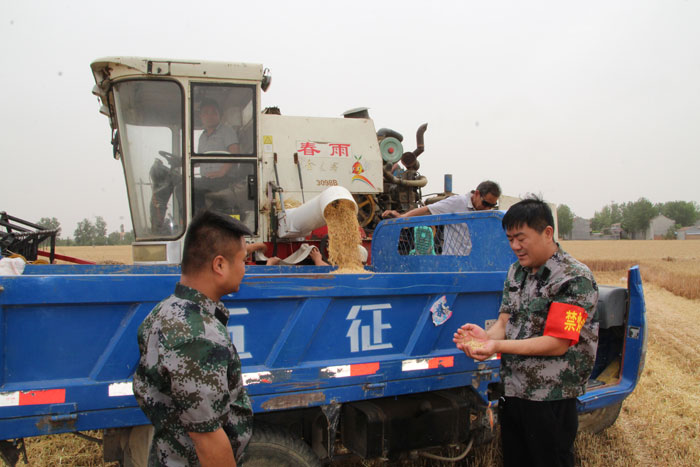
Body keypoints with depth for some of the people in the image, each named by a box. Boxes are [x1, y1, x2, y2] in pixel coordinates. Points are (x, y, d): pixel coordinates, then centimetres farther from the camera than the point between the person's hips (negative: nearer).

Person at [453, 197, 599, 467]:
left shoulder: (575, 279, -15)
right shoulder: (516, 272, 9)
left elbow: (557, 344, -20)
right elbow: (504, 321, 6)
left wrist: (498, 346, -28)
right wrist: (486, 336, -18)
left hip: (551, 399, -7)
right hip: (512, 391, 7)